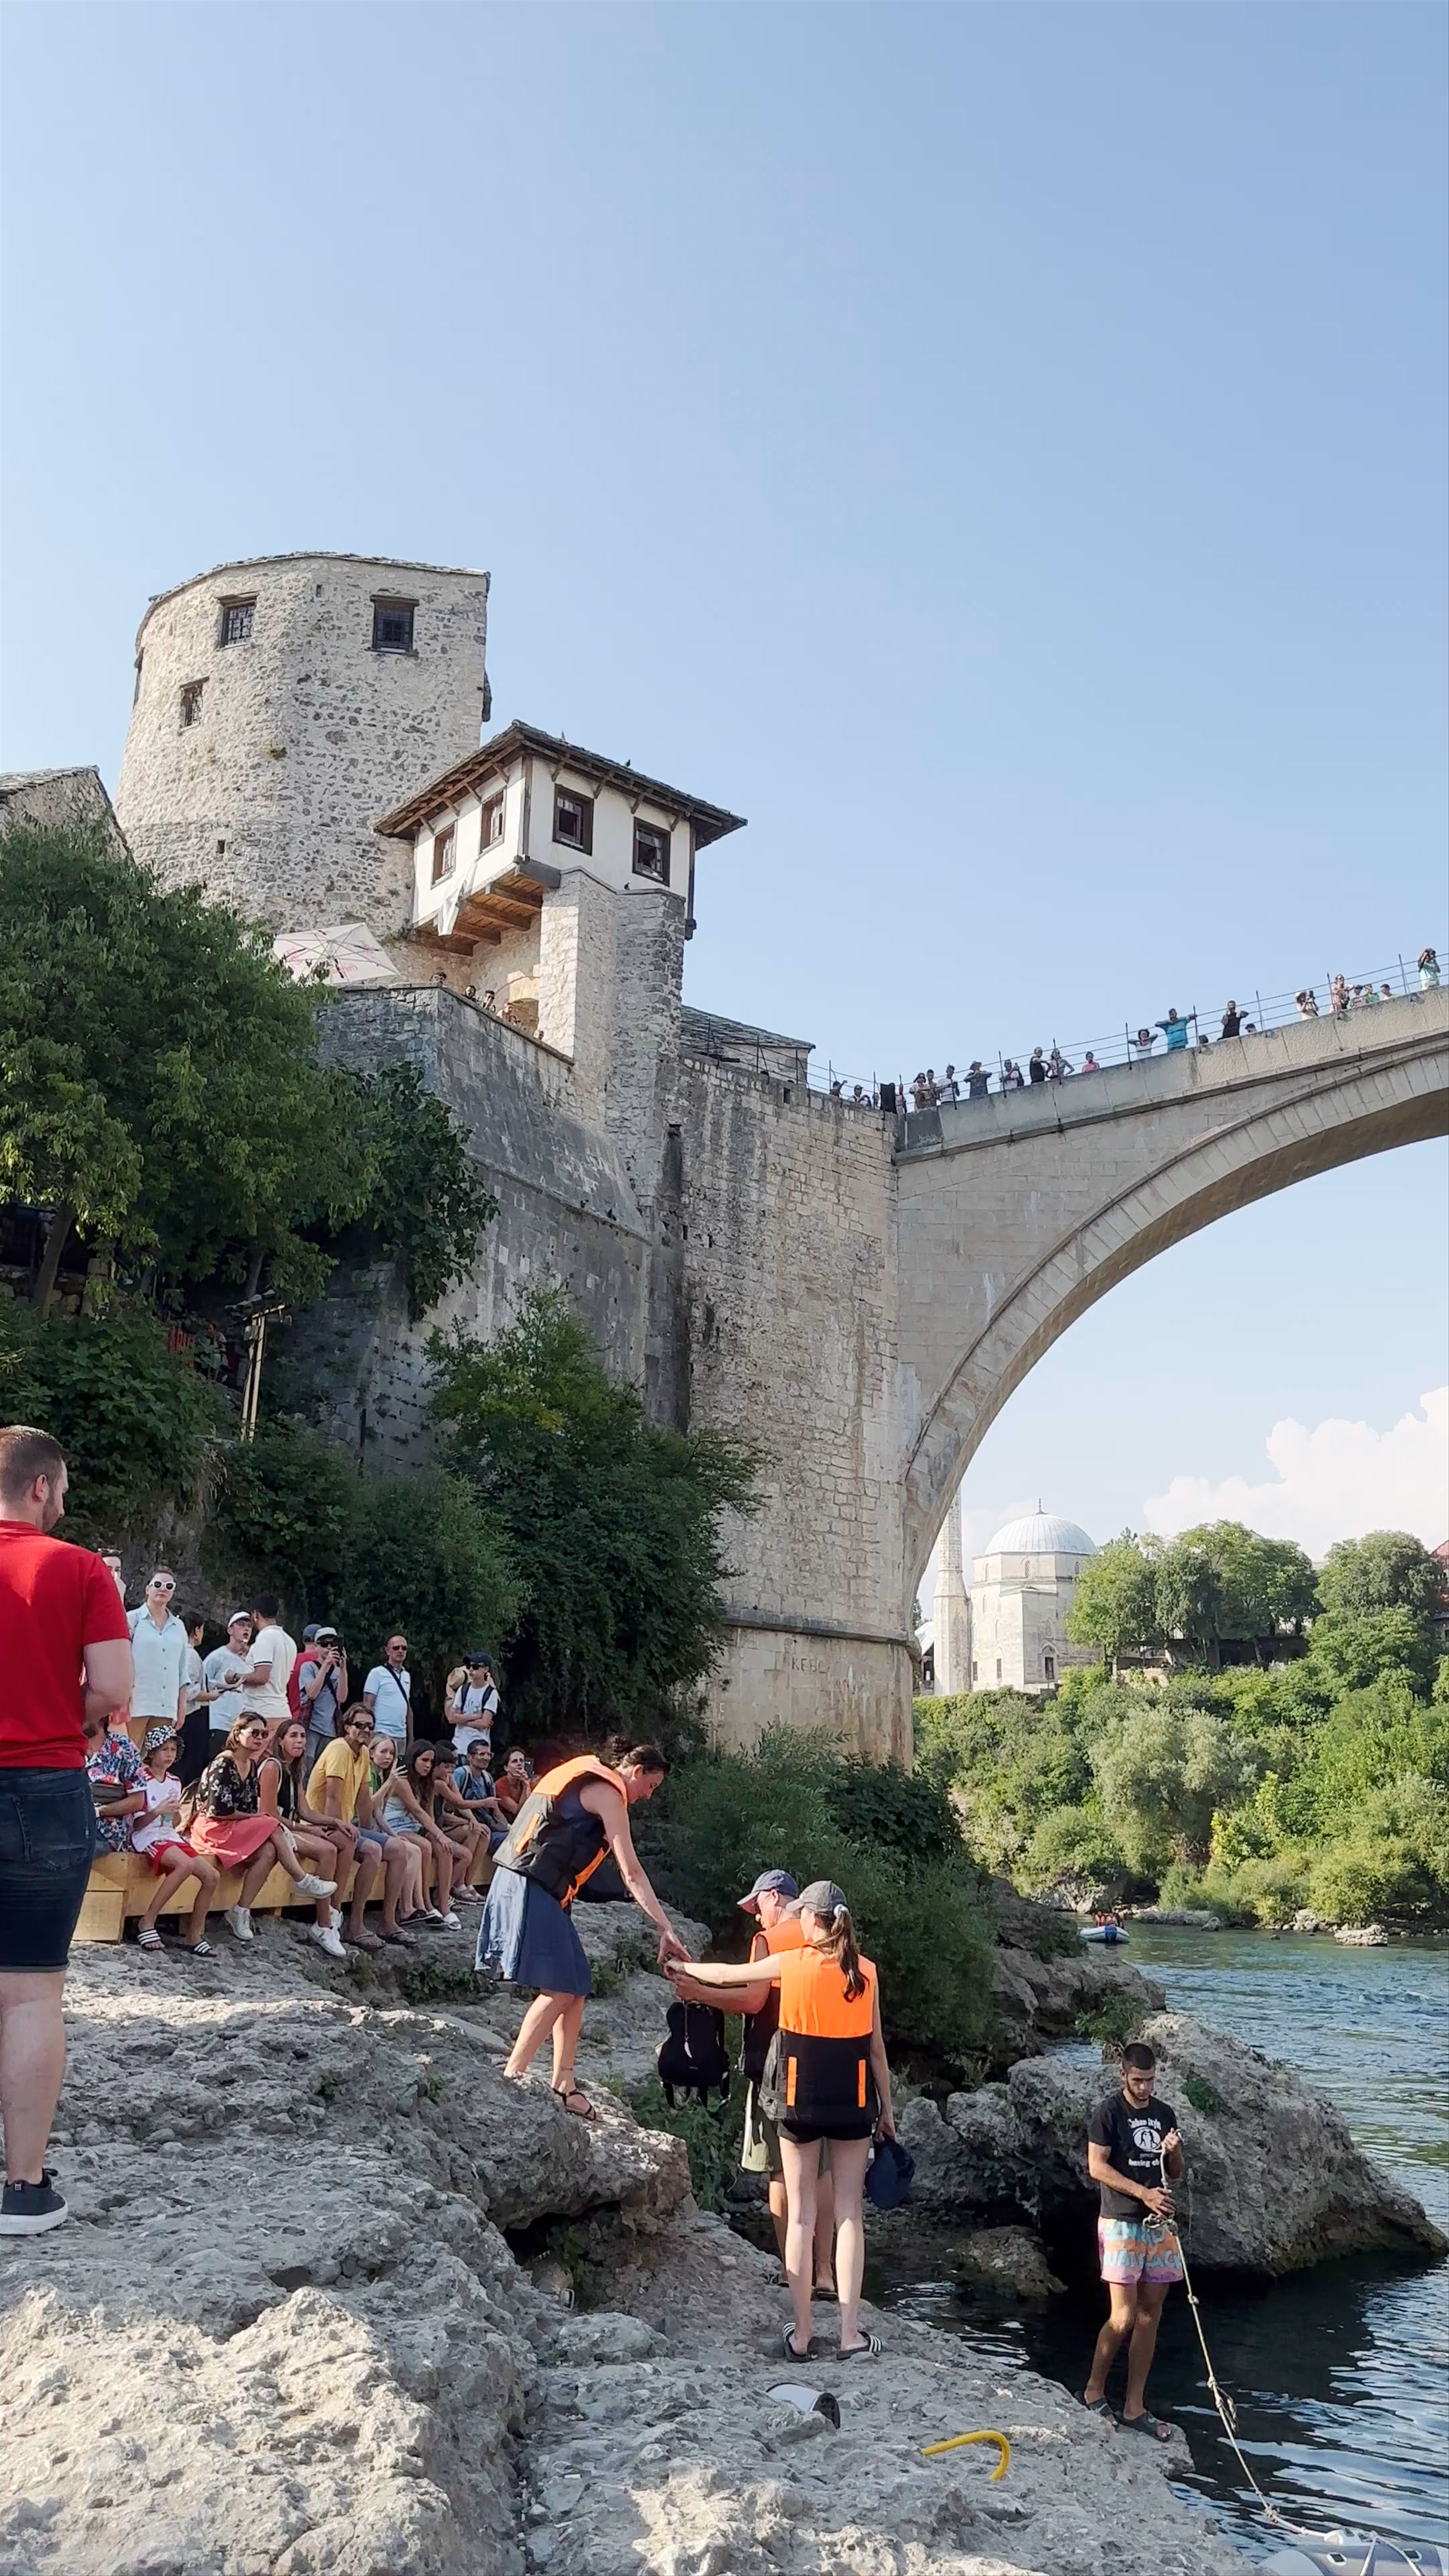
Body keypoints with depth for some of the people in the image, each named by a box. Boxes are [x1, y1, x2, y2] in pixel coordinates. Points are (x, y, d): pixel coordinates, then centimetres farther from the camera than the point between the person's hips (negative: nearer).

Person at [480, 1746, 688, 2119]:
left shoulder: (589, 1779, 21)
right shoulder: (607, 1793, -8)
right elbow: (632, 1874, -13)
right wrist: (667, 1930, -14)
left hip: (534, 1888, 10)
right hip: (530, 1888, -10)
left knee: (576, 1988, 8)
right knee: (559, 1990, -11)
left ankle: (563, 2085, 8)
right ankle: (512, 2078, -11)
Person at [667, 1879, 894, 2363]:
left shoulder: (791, 1964, -5)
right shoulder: (865, 1971, -1)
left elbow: (726, 1975, 8)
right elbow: (876, 2047, 3)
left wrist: (686, 1970, 27)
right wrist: (886, 2108, 13)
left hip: (802, 2105, -1)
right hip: (854, 2104, 1)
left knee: (801, 2217, 7)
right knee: (849, 2215, 7)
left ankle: (800, 2336, 10)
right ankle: (851, 2336, 5)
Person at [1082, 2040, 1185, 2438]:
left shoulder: (1165, 2114, 11)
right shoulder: (1109, 2112, -7)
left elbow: (1176, 2172, 18)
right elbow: (1097, 2167, -11)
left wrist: (1174, 2151, -5)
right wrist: (1144, 2193, -18)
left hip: (1158, 2225, 6)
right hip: (1121, 2223, -6)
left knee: (1150, 2315, 6)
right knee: (1123, 2318, -9)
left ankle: (1135, 2407, 12)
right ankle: (1094, 2391, 10)